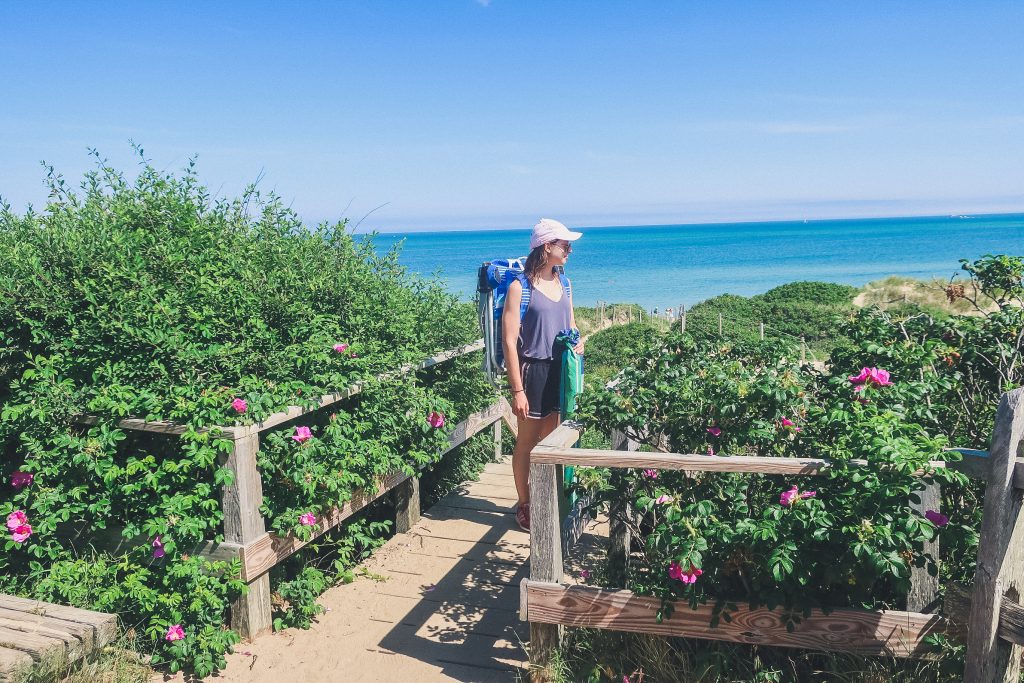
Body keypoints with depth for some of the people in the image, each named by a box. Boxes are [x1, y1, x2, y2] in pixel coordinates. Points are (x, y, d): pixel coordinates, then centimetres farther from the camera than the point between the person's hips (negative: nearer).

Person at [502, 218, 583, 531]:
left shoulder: (564, 285, 8)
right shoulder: (520, 287, -13)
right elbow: (509, 341, -14)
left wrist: (577, 341, -2)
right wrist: (517, 390, -17)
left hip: (560, 370, 7)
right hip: (534, 370, -6)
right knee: (527, 442, 6)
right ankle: (524, 504, 21)